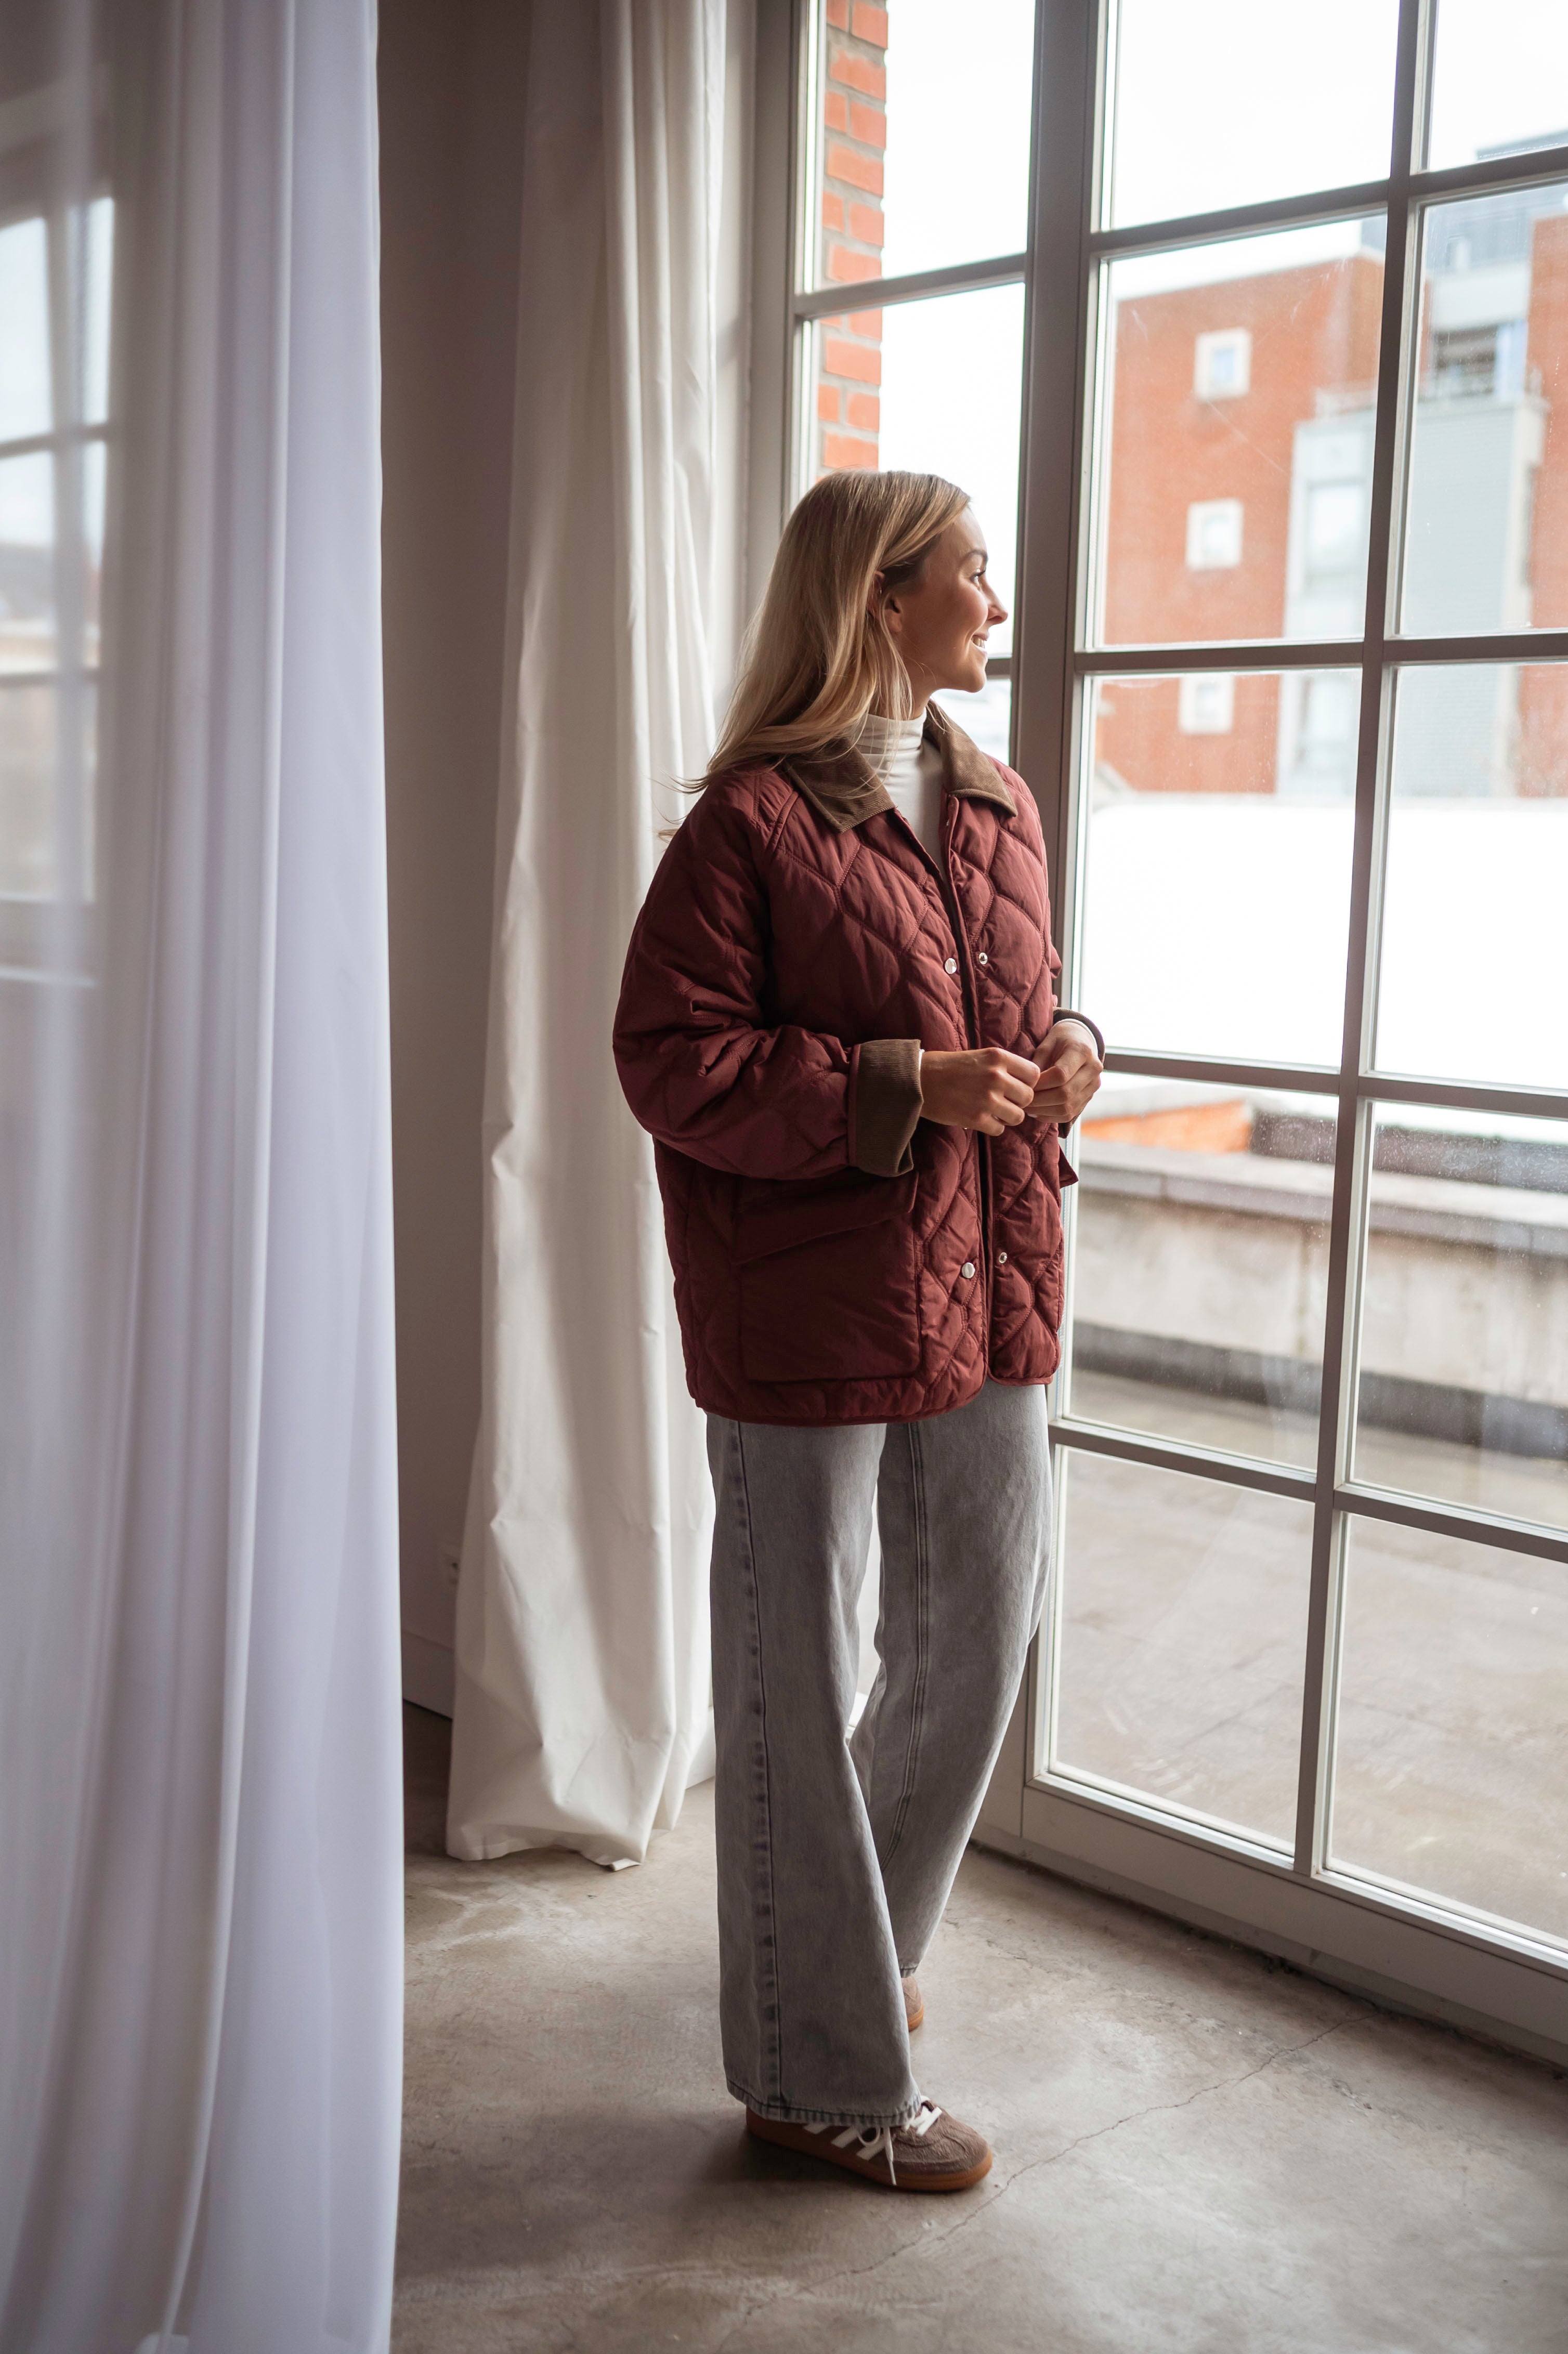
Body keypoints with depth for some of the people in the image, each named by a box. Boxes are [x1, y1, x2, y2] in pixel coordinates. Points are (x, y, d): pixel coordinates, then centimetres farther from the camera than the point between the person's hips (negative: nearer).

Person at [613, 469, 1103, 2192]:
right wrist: (901, 1084, -21)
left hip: (985, 1289, 8)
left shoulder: (999, 806, 13)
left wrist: (1066, 1053, 0)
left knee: (980, 1635, 17)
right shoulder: (755, 818, -11)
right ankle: (819, 2076, 20)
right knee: (798, 1679, 5)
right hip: (808, 1307, -7)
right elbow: (669, 1057, -14)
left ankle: (856, 1933, 43)